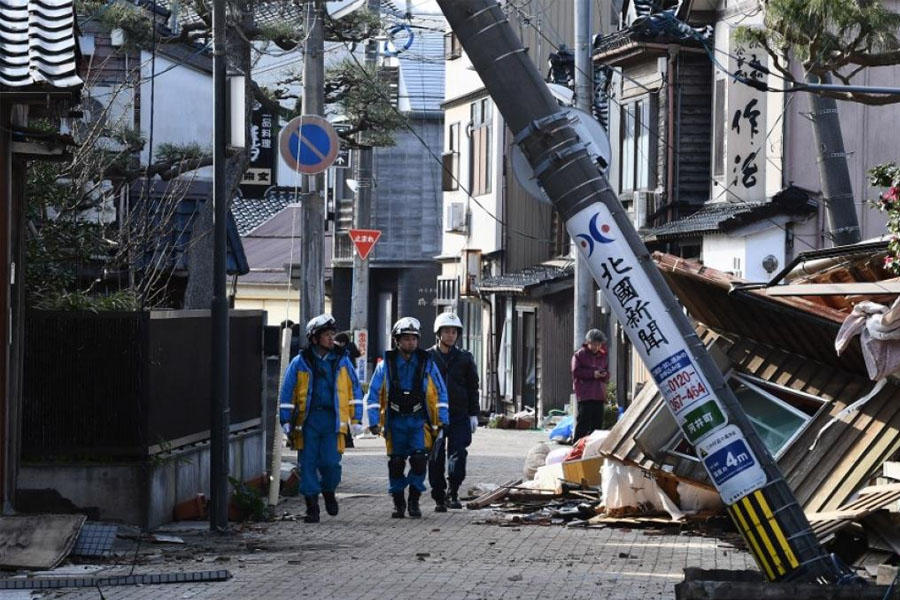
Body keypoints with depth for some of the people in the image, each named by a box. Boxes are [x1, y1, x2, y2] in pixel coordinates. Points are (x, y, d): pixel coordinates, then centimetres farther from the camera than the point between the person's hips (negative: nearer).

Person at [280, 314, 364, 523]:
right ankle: (312, 505, 9)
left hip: (332, 420, 0)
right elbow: (287, 394, 5)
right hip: (307, 419, 0)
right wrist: (287, 423, 1)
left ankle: (329, 491, 23)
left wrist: (356, 419, 8)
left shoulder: (341, 361, 9)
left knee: (331, 462, -7)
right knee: (308, 463, 0)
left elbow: (354, 390, 13)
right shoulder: (300, 363, 3)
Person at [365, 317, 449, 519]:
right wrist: (374, 421, -3)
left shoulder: (427, 363, 2)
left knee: (419, 460, -12)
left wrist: (442, 420, 2)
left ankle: (414, 501, 1)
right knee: (396, 463, 3)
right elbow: (373, 394, 4)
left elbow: (440, 392, 7)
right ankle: (398, 503, 16)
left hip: (419, 420, 0)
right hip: (395, 421, 0)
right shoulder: (386, 365, 0)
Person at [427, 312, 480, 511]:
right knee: (436, 459, 2)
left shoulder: (465, 358, 8)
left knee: (458, 454, -11)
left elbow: (473, 388, 12)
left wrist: (473, 414, 6)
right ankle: (439, 498, 10)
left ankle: (453, 493, -3)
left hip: (459, 415, 1)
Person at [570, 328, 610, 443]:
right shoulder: (580, 354, -1)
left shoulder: (603, 356, 16)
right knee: (583, 423, -10)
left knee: (597, 423, 7)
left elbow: (607, 376, 20)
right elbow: (576, 372, -7)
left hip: (599, 395, 6)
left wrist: (604, 375, -5)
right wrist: (592, 374, -14)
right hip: (585, 394, -6)